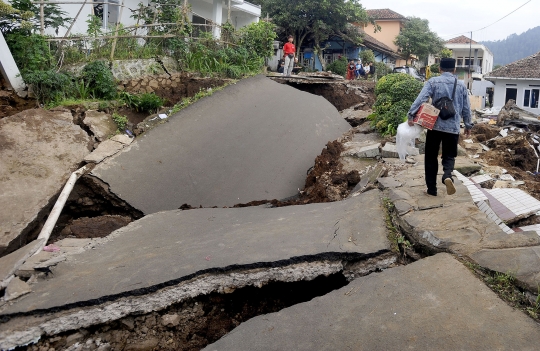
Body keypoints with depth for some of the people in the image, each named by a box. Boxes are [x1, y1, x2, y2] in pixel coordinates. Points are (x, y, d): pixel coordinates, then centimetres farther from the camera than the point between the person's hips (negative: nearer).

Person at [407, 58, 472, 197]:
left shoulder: (433, 82, 0)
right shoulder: (461, 85, 7)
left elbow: (421, 99, -15)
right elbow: (466, 108, 12)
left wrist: (411, 115, -16)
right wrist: (468, 125, 23)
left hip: (435, 125, -1)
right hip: (453, 127, 2)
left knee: (431, 157, 10)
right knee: (449, 156, 14)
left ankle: (431, 189, 12)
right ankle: (447, 176, -18)